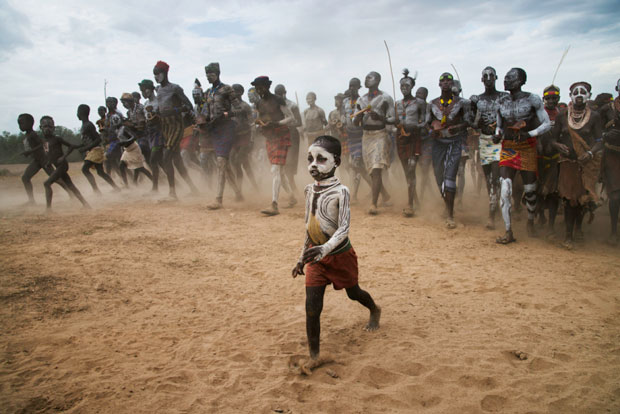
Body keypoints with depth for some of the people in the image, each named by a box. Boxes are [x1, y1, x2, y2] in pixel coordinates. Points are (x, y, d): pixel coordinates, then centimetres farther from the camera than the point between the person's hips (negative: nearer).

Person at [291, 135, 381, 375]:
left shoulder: (340, 191, -19)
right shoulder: (309, 190, 1)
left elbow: (344, 228, -29)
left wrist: (325, 248, -45)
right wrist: (302, 258, 14)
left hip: (340, 255, -4)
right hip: (316, 257, 4)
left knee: (353, 292, 19)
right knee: (312, 306, -3)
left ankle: (375, 311, 54)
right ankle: (314, 357, 7)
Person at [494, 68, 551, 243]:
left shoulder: (532, 99, -4)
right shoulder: (502, 102, 7)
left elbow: (546, 123, -2)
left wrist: (530, 134, -18)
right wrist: (497, 135, -3)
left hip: (527, 148, -2)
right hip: (507, 149, 2)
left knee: (530, 190, 7)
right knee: (505, 189, -11)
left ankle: (530, 223, 33)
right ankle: (509, 232, -5)